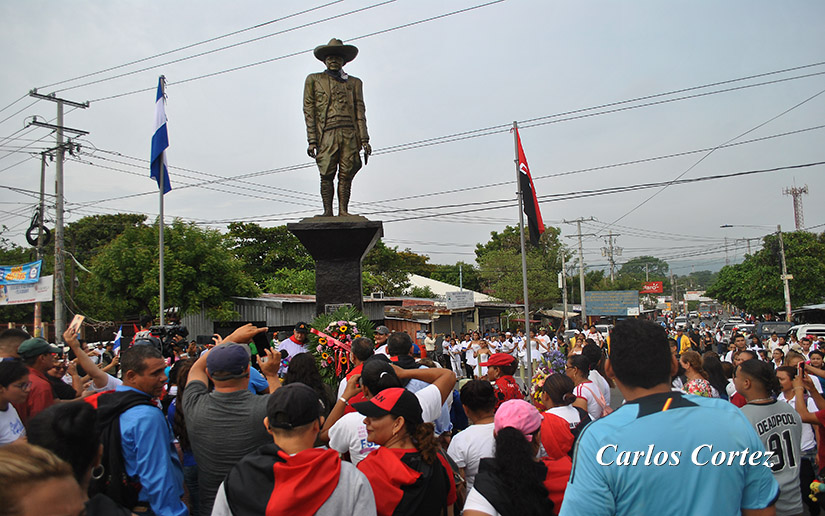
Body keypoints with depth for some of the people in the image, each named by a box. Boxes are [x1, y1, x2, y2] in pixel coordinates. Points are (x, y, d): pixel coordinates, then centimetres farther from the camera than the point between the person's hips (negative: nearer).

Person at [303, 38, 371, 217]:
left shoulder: (354, 82, 22)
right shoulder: (313, 80, 17)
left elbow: (360, 111, 15)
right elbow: (309, 110, 9)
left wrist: (364, 139, 3)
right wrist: (312, 140, -3)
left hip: (350, 134, 2)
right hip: (326, 134, -1)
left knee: (346, 175, -5)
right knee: (326, 174, -9)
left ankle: (343, 211, -1)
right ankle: (327, 211, -4)